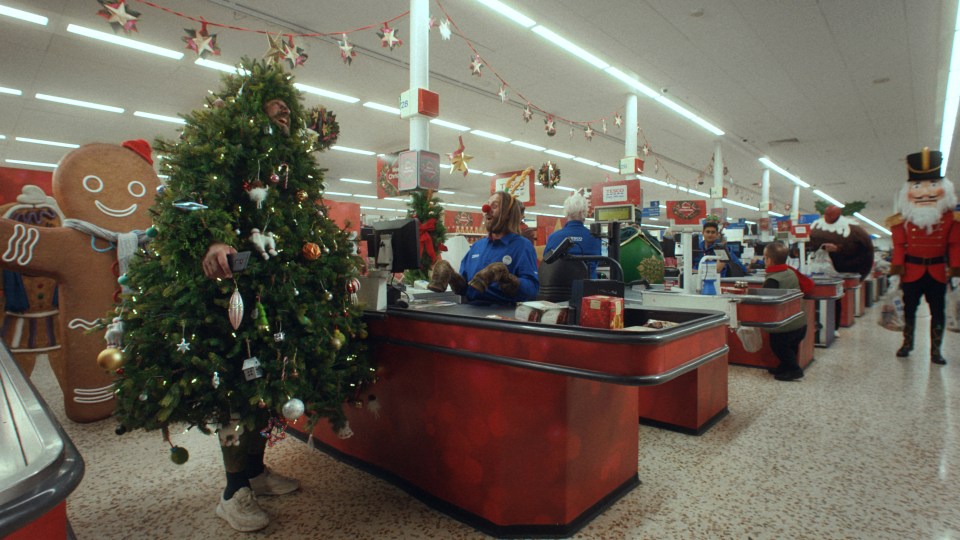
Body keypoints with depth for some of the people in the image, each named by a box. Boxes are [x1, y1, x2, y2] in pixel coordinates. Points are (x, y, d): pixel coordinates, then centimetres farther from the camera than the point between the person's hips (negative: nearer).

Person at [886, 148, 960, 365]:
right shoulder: (903, 219, -6)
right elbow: (899, 245, -4)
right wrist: (897, 266, -10)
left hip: (937, 271, 1)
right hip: (912, 271, -1)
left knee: (937, 311, 5)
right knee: (909, 308, 10)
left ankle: (935, 350, 13)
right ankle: (907, 343, 24)